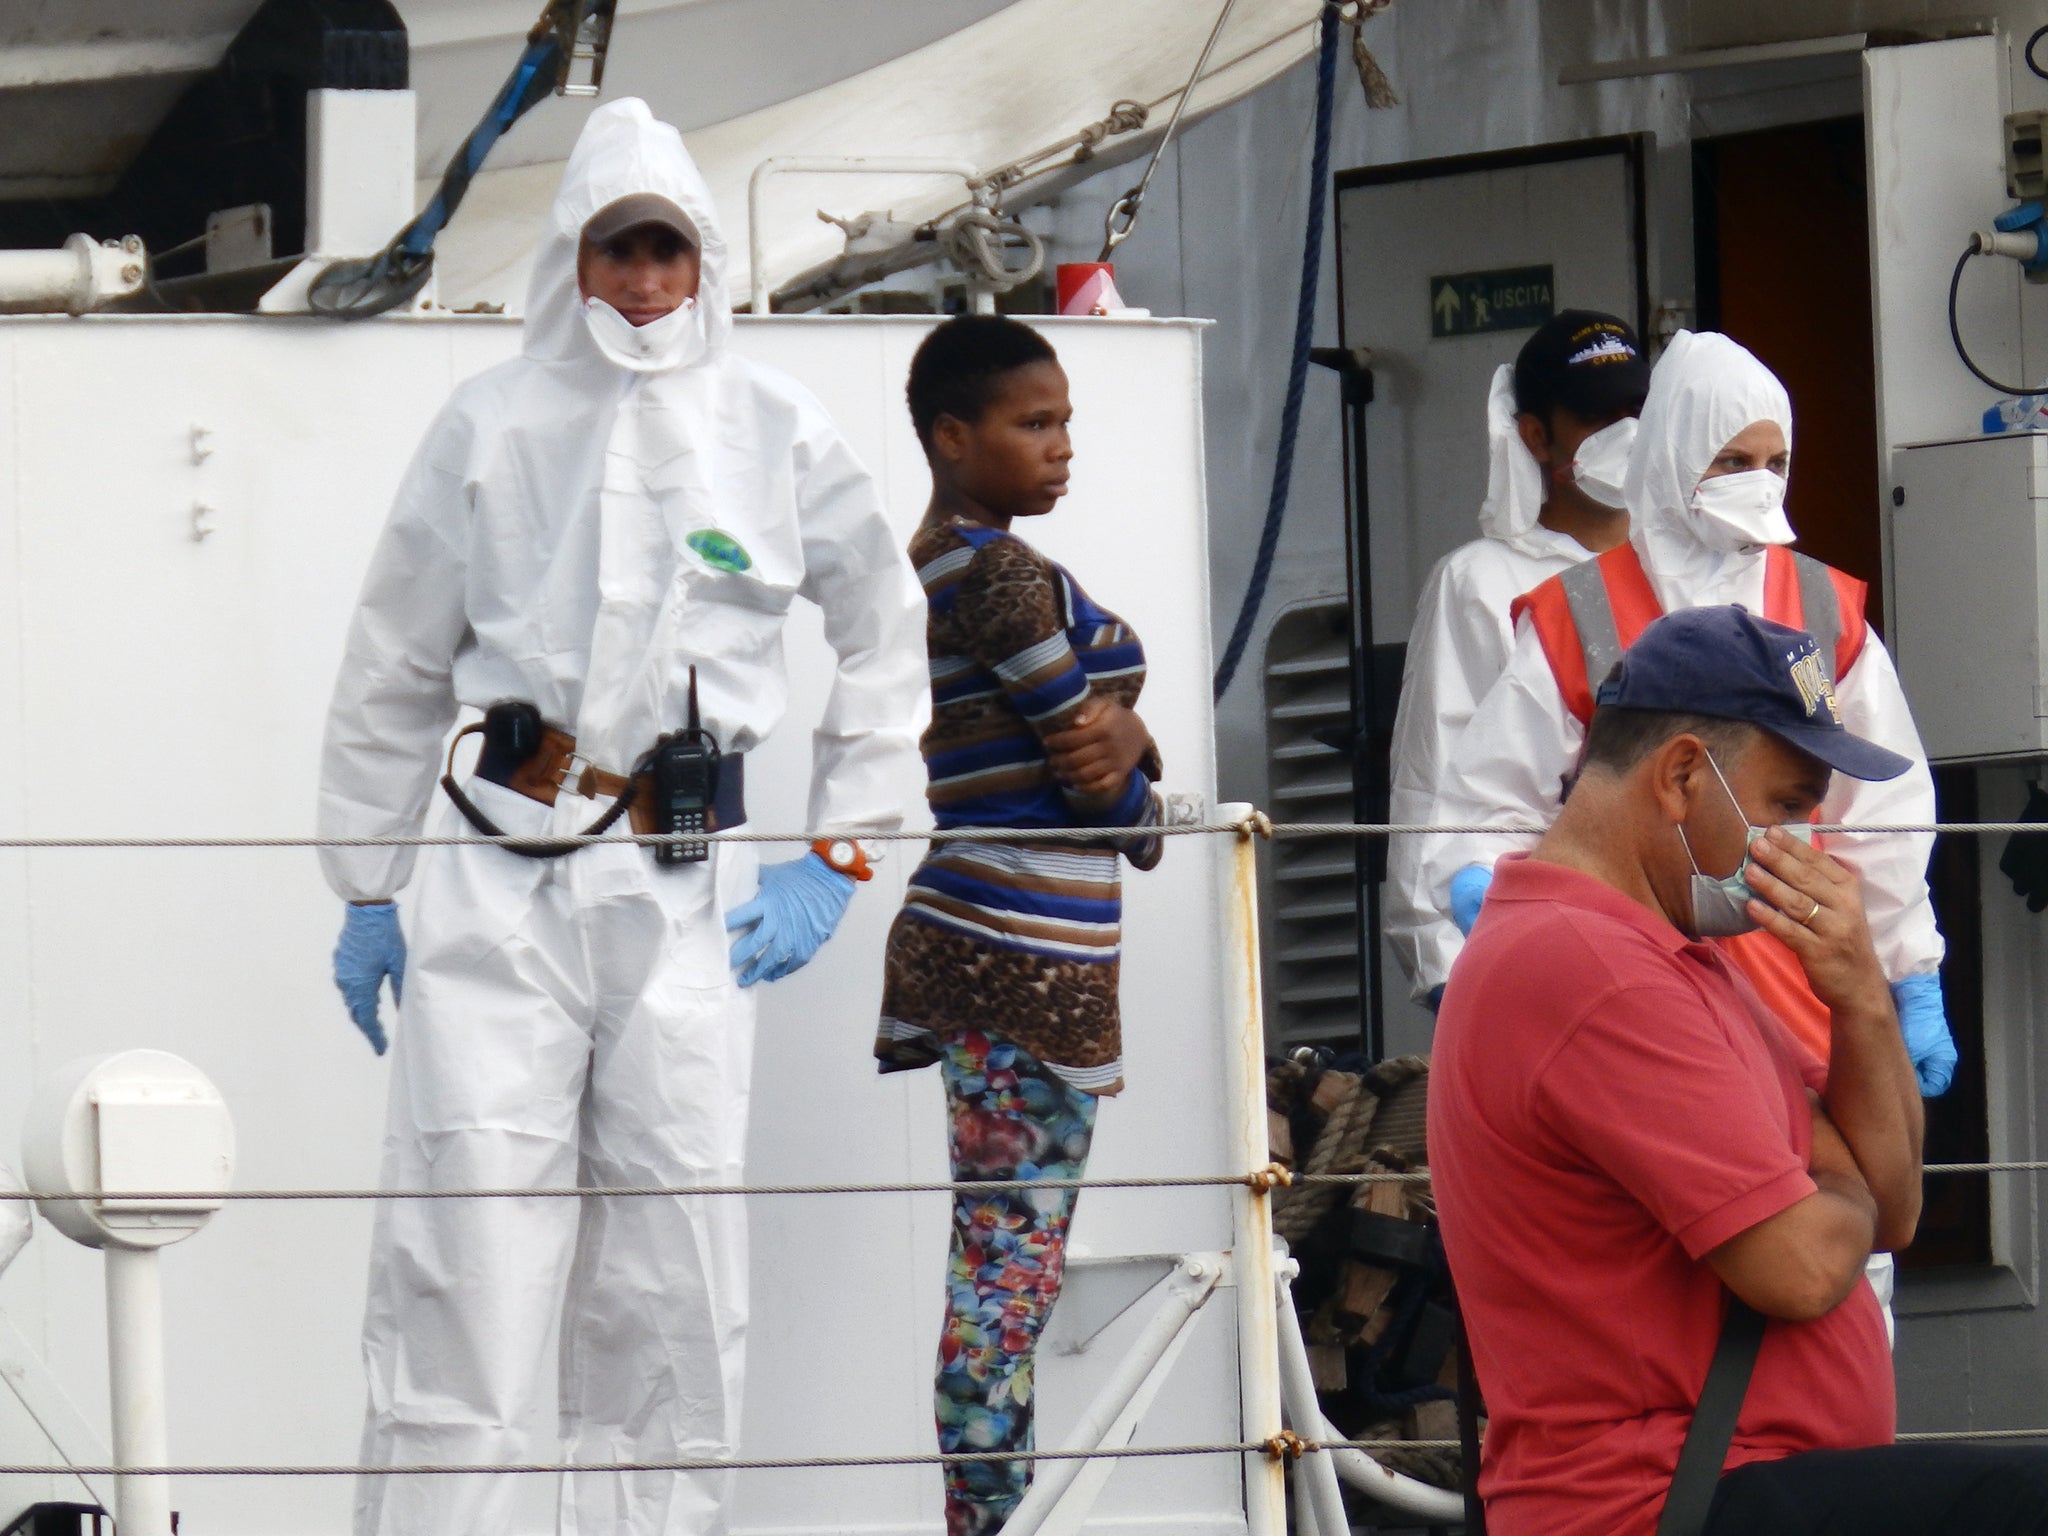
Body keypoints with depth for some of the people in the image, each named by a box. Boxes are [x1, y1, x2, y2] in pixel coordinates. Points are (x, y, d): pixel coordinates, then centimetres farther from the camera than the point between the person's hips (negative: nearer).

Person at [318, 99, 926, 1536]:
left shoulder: (776, 430, 8)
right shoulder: (492, 425, 7)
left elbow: (886, 635, 19)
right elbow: (393, 670, 14)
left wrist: (836, 858, 13)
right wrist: (364, 889, 13)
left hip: (691, 884, 1)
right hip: (502, 878, -1)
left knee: (675, 1292, 1)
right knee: (461, 1266, -8)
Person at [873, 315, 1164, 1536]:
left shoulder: (932, 567, 18)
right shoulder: (1003, 573, -13)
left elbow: (1083, 734, 16)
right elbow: (1096, 774, -10)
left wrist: (1122, 740, -6)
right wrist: (1142, 807, 12)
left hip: (957, 944, 10)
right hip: (1028, 969, -10)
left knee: (996, 1255, 9)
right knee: (1014, 1265, -9)